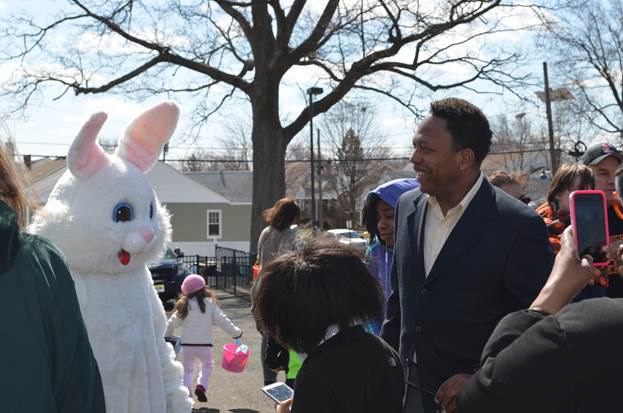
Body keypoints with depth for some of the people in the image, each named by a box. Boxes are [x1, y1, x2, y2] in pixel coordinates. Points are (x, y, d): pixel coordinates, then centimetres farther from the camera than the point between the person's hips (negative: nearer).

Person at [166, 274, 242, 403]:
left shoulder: (183, 306, -1)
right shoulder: (209, 304, -6)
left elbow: (171, 324, 1)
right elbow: (223, 321, -4)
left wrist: (166, 336, 20)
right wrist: (236, 332, 10)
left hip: (187, 345, 2)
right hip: (204, 345, -1)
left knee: (188, 370, 22)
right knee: (207, 365, 25)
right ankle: (201, 386, 3)